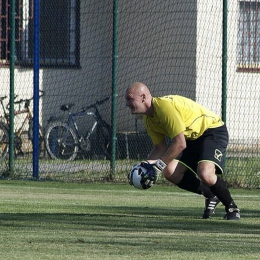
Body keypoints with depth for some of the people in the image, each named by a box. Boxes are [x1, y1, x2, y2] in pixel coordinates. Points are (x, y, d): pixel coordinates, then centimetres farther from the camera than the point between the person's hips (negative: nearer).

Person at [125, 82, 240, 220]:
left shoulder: (165, 106, -30)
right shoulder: (148, 120, 0)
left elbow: (180, 144, -32)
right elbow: (161, 147, 8)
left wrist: (158, 165, -27)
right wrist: (146, 166, -9)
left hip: (213, 131, -9)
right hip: (193, 138, 9)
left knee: (205, 174, -30)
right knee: (170, 172, -7)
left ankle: (231, 207, -5)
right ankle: (211, 195, 12)